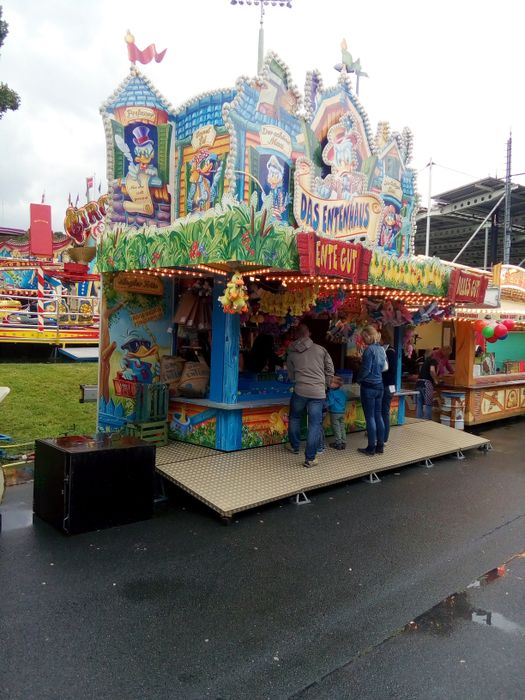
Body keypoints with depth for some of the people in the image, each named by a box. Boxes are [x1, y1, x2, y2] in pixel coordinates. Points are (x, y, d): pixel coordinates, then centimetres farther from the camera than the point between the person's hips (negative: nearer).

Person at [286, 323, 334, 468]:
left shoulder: (292, 353, 9)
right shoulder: (320, 349, 4)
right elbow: (330, 370, 7)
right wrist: (325, 385, 20)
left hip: (300, 390, 1)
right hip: (318, 392, -1)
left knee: (294, 418, 25)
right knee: (314, 424, 3)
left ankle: (294, 446, 38)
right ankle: (310, 458, 5)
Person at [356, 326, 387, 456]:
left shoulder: (369, 349, -15)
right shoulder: (381, 349, 10)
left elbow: (366, 369, -16)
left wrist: (359, 380, 0)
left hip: (368, 386, -8)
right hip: (379, 386, 8)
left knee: (370, 417, -1)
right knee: (378, 416, 11)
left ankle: (371, 448, 4)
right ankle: (380, 446, 16)